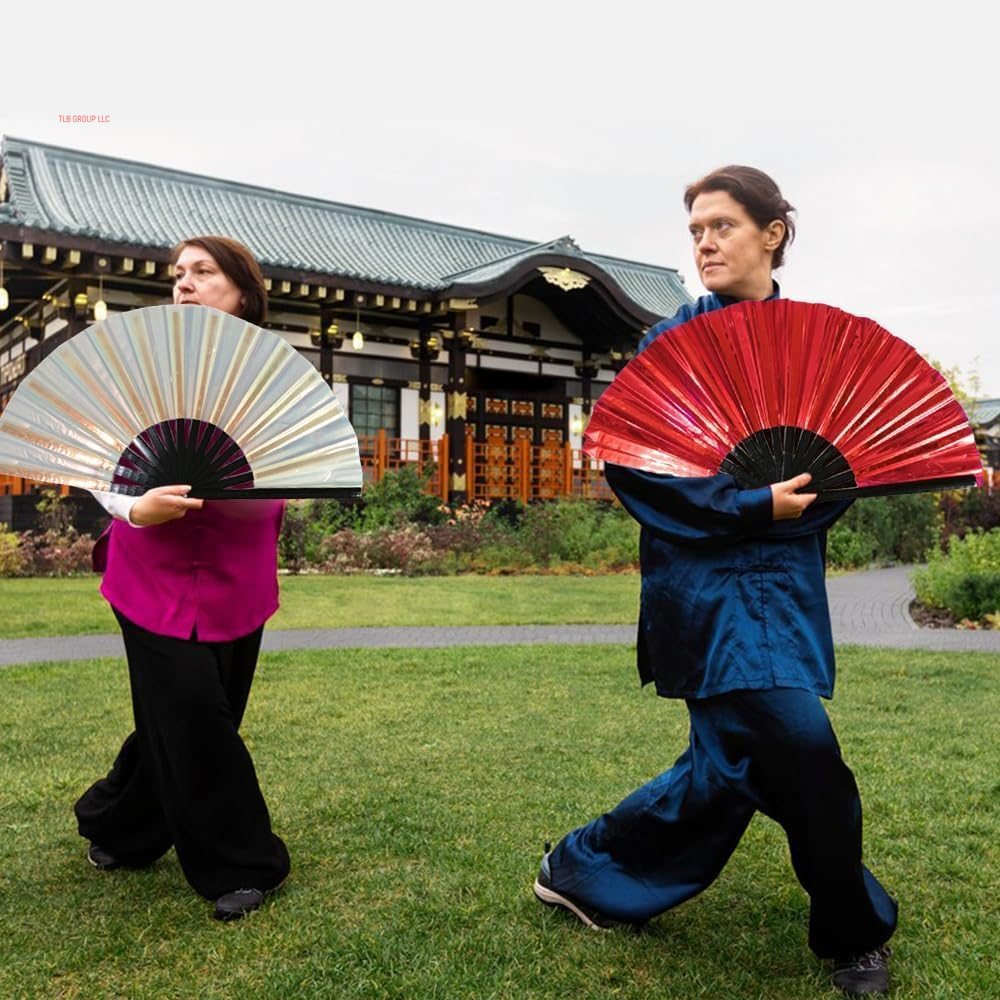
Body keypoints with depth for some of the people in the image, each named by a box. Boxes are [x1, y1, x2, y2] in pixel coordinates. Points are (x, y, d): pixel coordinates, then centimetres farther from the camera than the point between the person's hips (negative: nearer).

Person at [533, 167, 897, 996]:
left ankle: (586, 868, 30)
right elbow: (626, 462, -10)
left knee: (730, 765, 9)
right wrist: (749, 505, -18)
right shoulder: (673, 341, -2)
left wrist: (799, 499, -13)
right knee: (803, 752, -12)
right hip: (705, 579, -5)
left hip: (782, 578, 5)